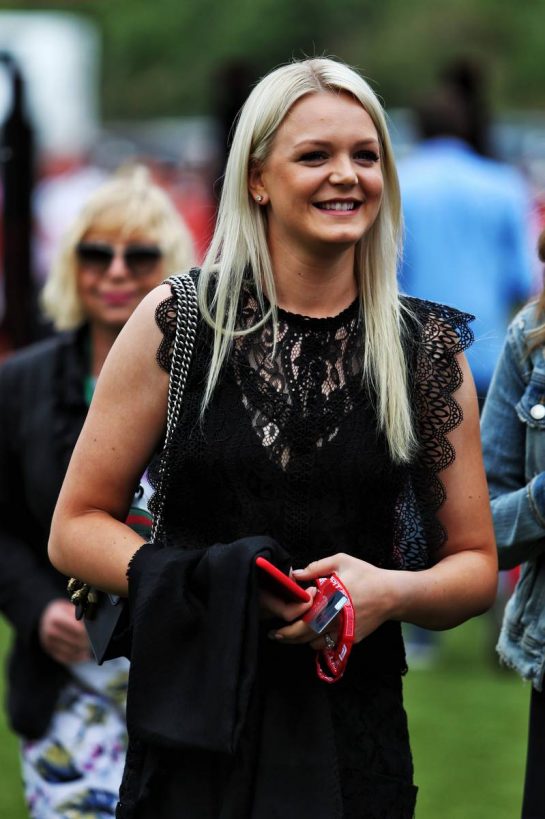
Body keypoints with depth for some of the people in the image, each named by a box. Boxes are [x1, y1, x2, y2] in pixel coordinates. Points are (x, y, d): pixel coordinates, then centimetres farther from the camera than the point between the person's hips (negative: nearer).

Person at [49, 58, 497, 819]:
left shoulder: (427, 349, 3)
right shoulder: (177, 322, -1)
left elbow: (474, 564, 9)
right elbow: (77, 527, 1)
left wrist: (390, 592, -13)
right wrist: (210, 585, -16)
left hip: (354, 734, 1)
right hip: (195, 728, -1)